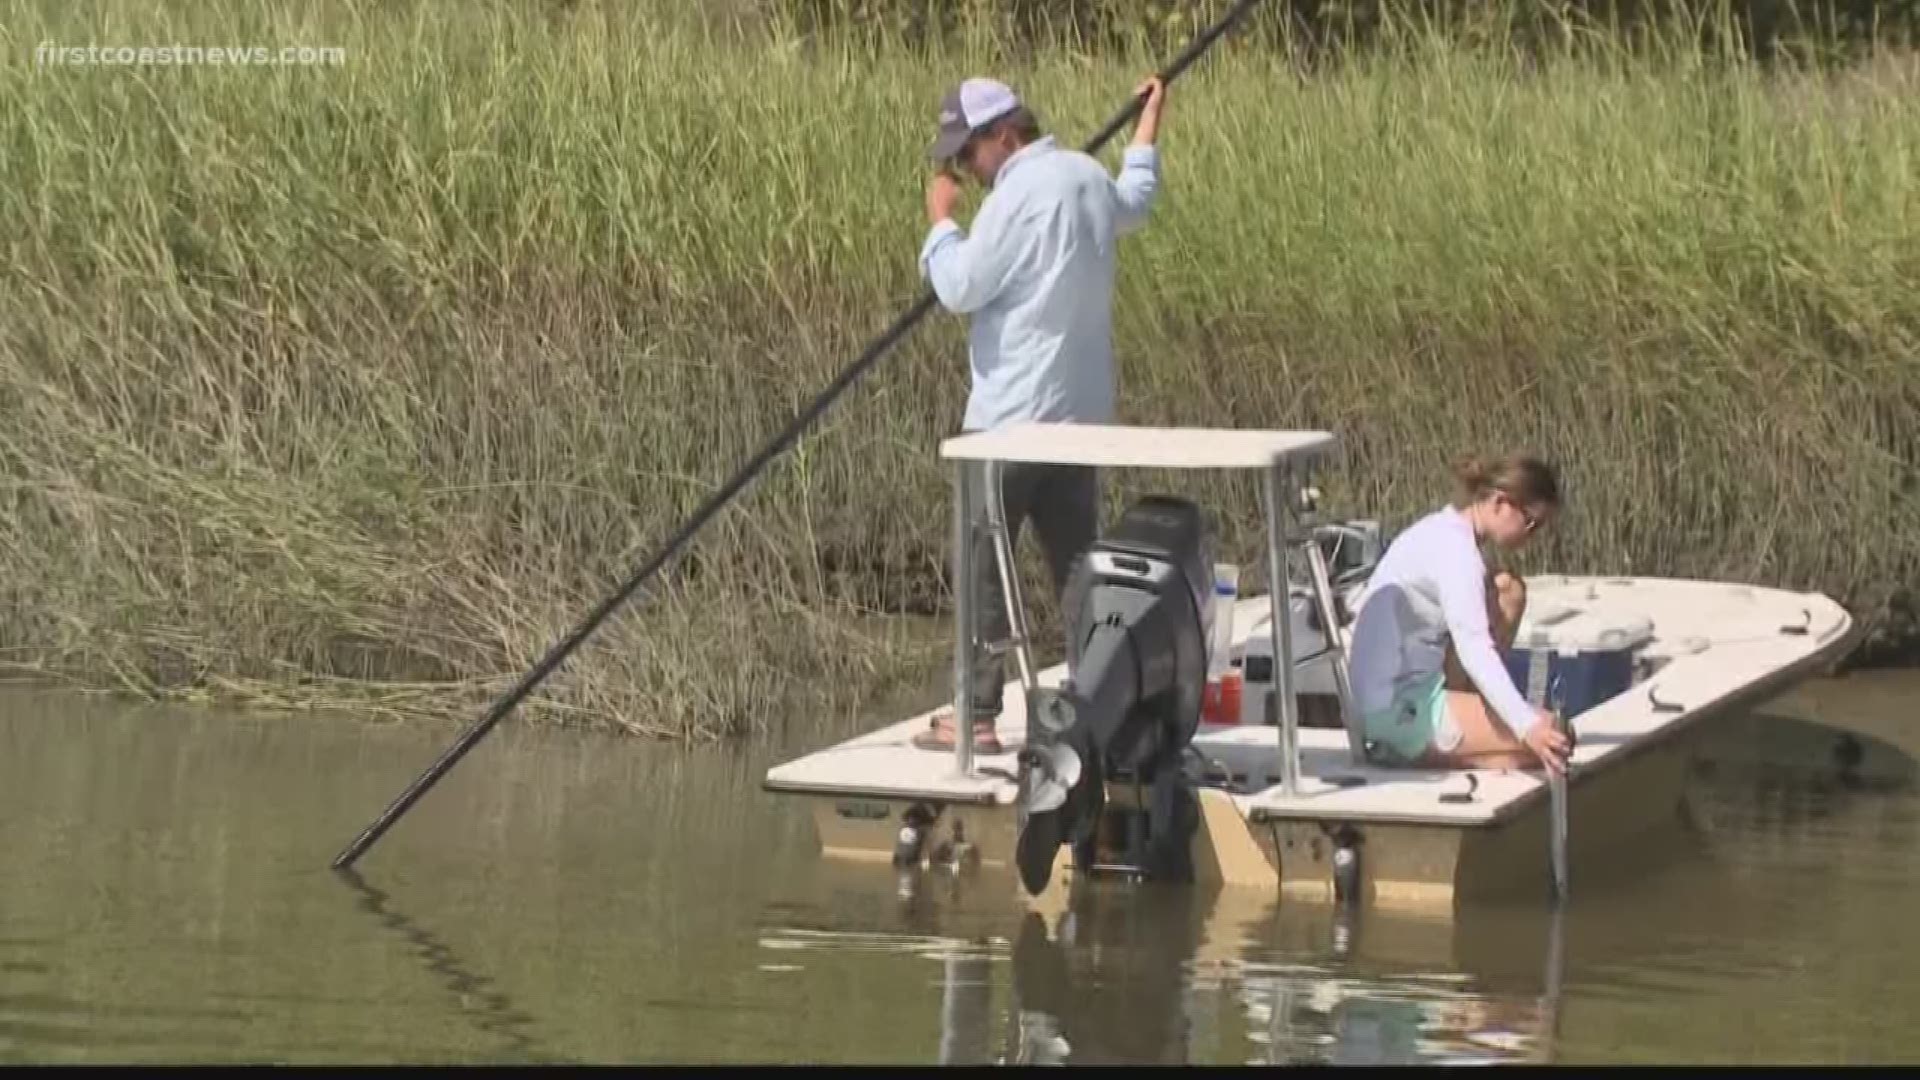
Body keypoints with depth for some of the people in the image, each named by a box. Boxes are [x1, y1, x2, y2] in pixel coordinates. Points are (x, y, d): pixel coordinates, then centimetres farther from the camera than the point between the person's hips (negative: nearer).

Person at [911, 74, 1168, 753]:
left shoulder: (1019, 193, -16)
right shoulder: (1089, 179, 10)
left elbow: (960, 288, -17)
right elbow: (1136, 201, 35)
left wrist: (940, 219, -2)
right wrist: (1148, 125, 50)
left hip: (1012, 416, -8)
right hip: (1080, 413, 8)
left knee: (985, 568, -3)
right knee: (1077, 564, 11)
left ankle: (977, 716, -4)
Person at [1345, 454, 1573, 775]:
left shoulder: (1442, 531, 14)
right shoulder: (1453, 547, -17)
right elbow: (1473, 646, -30)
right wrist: (1528, 726, -41)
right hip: (1399, 713, -10)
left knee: (1507, 592, 12)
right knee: (1552, 734, -16)